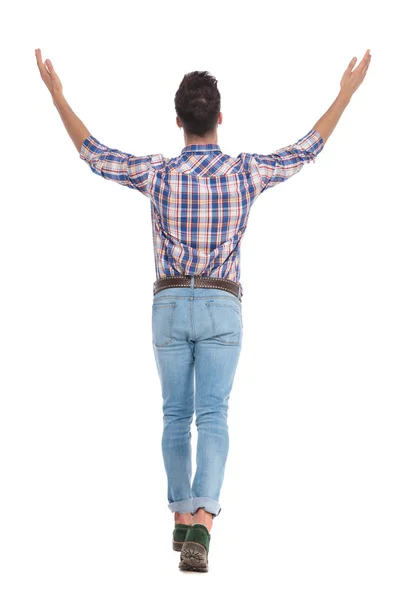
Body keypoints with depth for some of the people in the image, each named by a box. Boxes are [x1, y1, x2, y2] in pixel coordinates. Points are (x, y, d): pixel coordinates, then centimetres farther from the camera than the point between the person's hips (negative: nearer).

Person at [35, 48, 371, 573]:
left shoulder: (157, 173, -5)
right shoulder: (246, 172, -5)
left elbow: (93, 154, 7)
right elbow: (308, 149, 8)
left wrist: (57, 94, 17)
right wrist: (348, 92, 19)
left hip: (170, 306, 1)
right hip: (222, 308, -1)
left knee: (177, 415, 15)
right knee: (212, 417, -8)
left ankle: (182, 518, 22)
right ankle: (201, 524, -25)